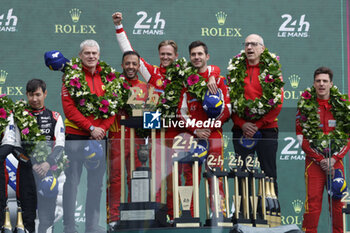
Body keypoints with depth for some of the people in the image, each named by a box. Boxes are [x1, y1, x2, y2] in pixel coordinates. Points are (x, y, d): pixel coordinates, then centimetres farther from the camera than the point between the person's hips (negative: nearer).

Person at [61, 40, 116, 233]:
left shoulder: (107, 76, 10)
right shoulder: (71, 76, -2)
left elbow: (113, 106, 8)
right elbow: (69, 108, -9)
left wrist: (103, 128, -7)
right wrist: (91, 128, -14)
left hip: (99, 137, 4)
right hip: (75, 136, -4)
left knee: (96, 182, 8)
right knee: (72, 181, -2)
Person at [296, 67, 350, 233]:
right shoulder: (305, 105, 4)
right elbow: (301, 137, 1)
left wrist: (334, 159, -4)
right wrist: (320, 160, -7)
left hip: (336, 161, 2)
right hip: (314, 161, -2)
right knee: (313, 202, -9)